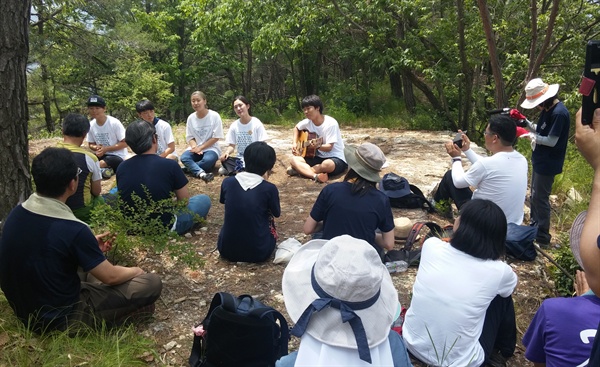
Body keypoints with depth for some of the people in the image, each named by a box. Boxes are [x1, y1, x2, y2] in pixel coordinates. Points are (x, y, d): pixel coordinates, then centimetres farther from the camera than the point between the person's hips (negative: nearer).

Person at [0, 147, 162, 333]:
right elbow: (111, 276, -15)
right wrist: (136, 271, 6)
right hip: (59, 318, -7)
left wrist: (90, 246, 10)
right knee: (152, 283, -9)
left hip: (25, 311, 8)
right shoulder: (72, 229, -28)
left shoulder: (17, 213, -6)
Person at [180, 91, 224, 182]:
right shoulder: (191, 118, 3)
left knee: (208, 160, -37)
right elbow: (190, 137, 6)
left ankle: (190, 168, -16)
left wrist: (200, 148, -14)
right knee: (184, 157, -29)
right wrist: (195, 147, -16)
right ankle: (202, 173, -47)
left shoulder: (214, 116, -8)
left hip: (211, 148, -3)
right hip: (195, 148, 3)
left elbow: (216, 137, -10)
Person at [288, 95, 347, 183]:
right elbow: (296, 128, 23)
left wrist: (317, 146, -40)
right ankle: (316, 176, -33)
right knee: (294, 160, -13)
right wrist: (295, 144, 9)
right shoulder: (308, 122, 1)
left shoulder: (331, 123, -18)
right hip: (319, 158, 6)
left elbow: (329, 147, -20)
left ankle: (301, 170, -18)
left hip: (336, 159, -6)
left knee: (327, 164, -41)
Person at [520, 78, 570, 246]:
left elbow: (551, 141, -24)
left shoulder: (559, 113, -24)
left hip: (548, 164, -10)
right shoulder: (548, 109, 5)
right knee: (535, 196, 19)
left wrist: (529, 135, -16)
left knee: (540, 198, -1)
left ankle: (542, 236, 10)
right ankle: (534, 227, 34)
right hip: (540, 160, 10)